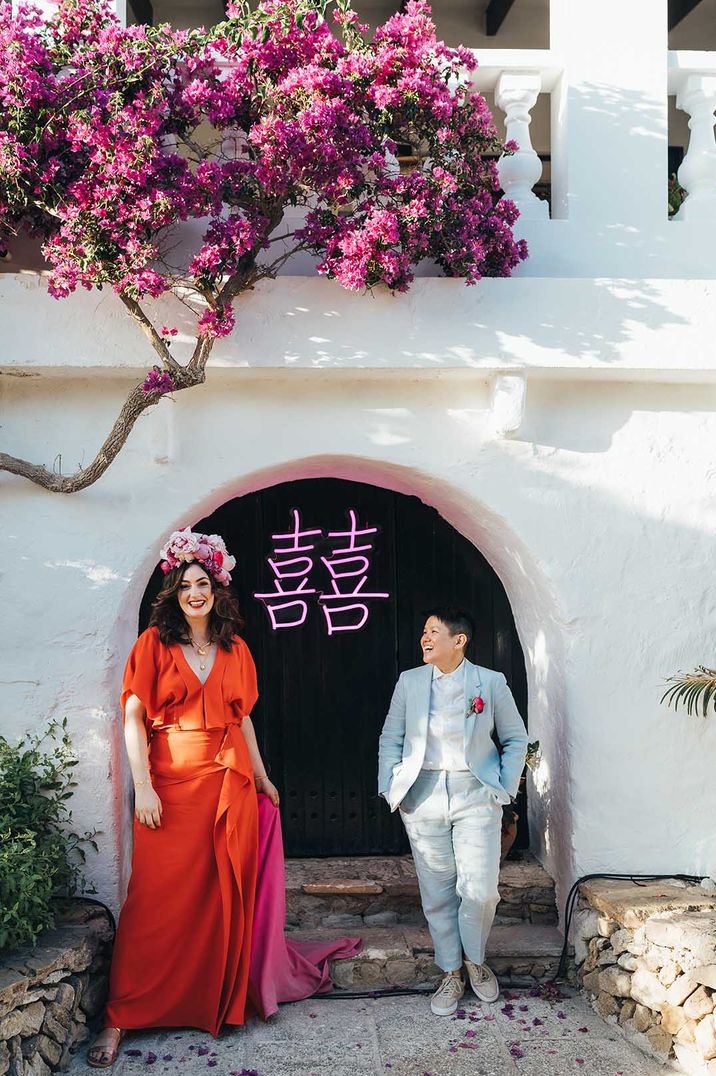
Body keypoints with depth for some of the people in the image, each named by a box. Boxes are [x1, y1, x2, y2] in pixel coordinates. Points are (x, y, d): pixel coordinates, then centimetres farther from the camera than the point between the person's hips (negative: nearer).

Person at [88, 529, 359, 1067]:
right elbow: (133, 717, -4)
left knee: (226, 895, 6)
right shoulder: (155, 643, 1)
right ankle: (121, 1017, 5)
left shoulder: (235, 649, 11)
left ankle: (221, 1001, 21)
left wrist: (261, 777, 15)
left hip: (231, 782, 3)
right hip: (172, 782, -3)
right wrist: (143, 785, -12)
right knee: (157, 897, -4)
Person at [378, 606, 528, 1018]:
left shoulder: (491, 682, -2)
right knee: (437, 891, 6)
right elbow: (391, 739, 11)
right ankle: (451, 973, 24)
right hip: (423, 798, 2)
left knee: (480, 889, -6)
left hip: (476, 797, -2)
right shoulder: (409, 682, 3)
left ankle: (475, 960, 23)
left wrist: (505, 787, 0)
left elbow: (516, 738, 7)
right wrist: (391, 789, 2)